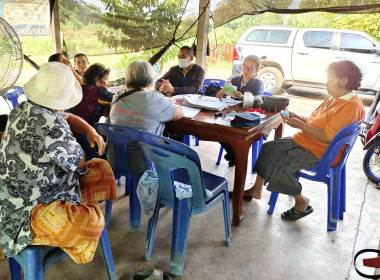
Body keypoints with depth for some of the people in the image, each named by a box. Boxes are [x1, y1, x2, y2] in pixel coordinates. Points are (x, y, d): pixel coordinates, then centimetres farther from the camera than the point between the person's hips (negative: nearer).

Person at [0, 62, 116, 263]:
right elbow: (80, 161, -13)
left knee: (102, 168, 7)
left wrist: (91, 130, -3)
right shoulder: (51, 127, -30)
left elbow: (66, 117, 14)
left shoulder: (22, 109, -2)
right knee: (91, 221, -32)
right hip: (28, 208, -9)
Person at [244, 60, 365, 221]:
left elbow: (328, 138, -26)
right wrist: (296, 117, 2)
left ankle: (302, 202, 0)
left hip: (319, 153, -10)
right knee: (268, 148, 3)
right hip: (303, 141, 10)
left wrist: (300, 125, -20)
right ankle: (257, 190, 12)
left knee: (279, 165, -24)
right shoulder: (335, 99, 13)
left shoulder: (351, 106, -20)